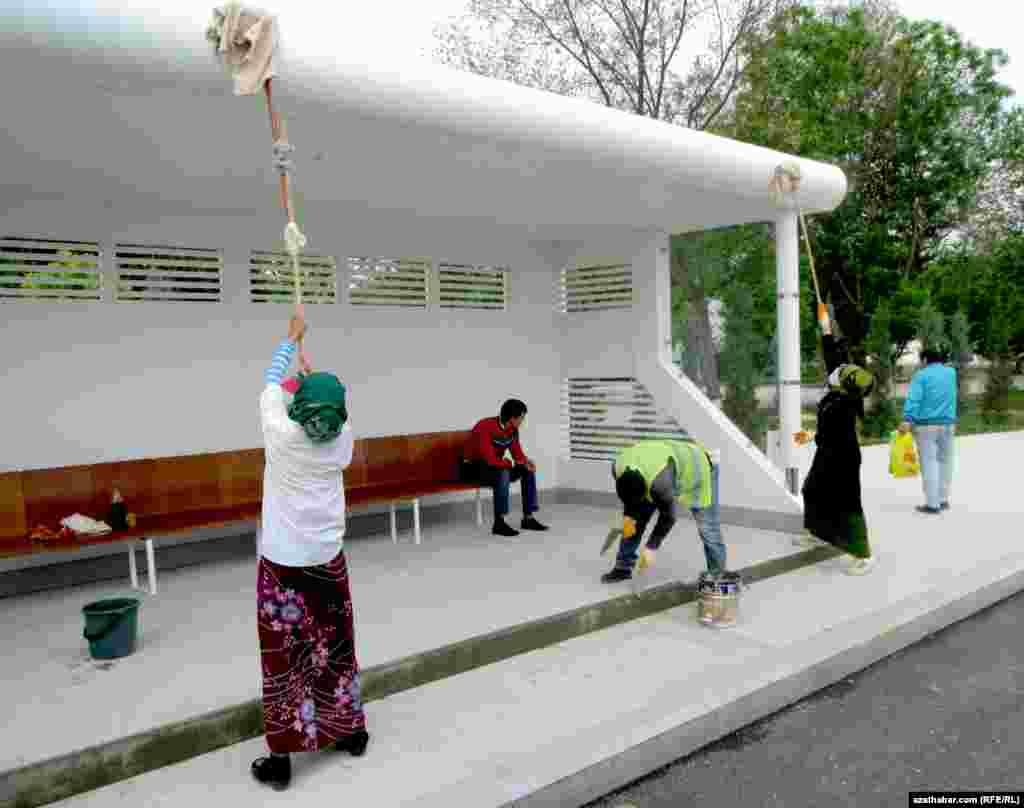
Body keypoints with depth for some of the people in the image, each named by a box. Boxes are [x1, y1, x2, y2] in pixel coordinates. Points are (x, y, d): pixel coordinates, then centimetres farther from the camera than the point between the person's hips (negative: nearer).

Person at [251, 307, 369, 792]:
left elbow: (271, 383, 1)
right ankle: (351, 732, 32)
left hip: (282, 564, -3)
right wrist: (313, 371, 30)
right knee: (335, 646, 16)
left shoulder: (281, 435, -15)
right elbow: (332, 410, 16)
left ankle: (280, 760, 14)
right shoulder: (342, 439, -7)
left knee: (283, 657, 5)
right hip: (327, 560, 4)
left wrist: (292, 337, 14)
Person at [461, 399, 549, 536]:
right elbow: (490, 460, -34)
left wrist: (525, 461, -18)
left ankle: (528, 518, -3)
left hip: (494, 466, 8)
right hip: (473, 468, -8)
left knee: (528, 471, -6)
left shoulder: (513, 429, -3)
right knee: (503, 473, -35)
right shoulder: (485, 427, -28)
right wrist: (511, 463, -21)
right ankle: (499, 523, -29)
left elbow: (518, 453, 5)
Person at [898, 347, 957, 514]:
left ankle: (932, 504, -6)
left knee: (929, 463, -5)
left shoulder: (921, 375, -4)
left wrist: (907, 420, -26)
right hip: (948, 423, 5)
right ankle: (943, 500, 19)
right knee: (945, 462, 13)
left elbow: (914, 399, -18)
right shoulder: (951, 372, 12)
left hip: (926, 425, -5)